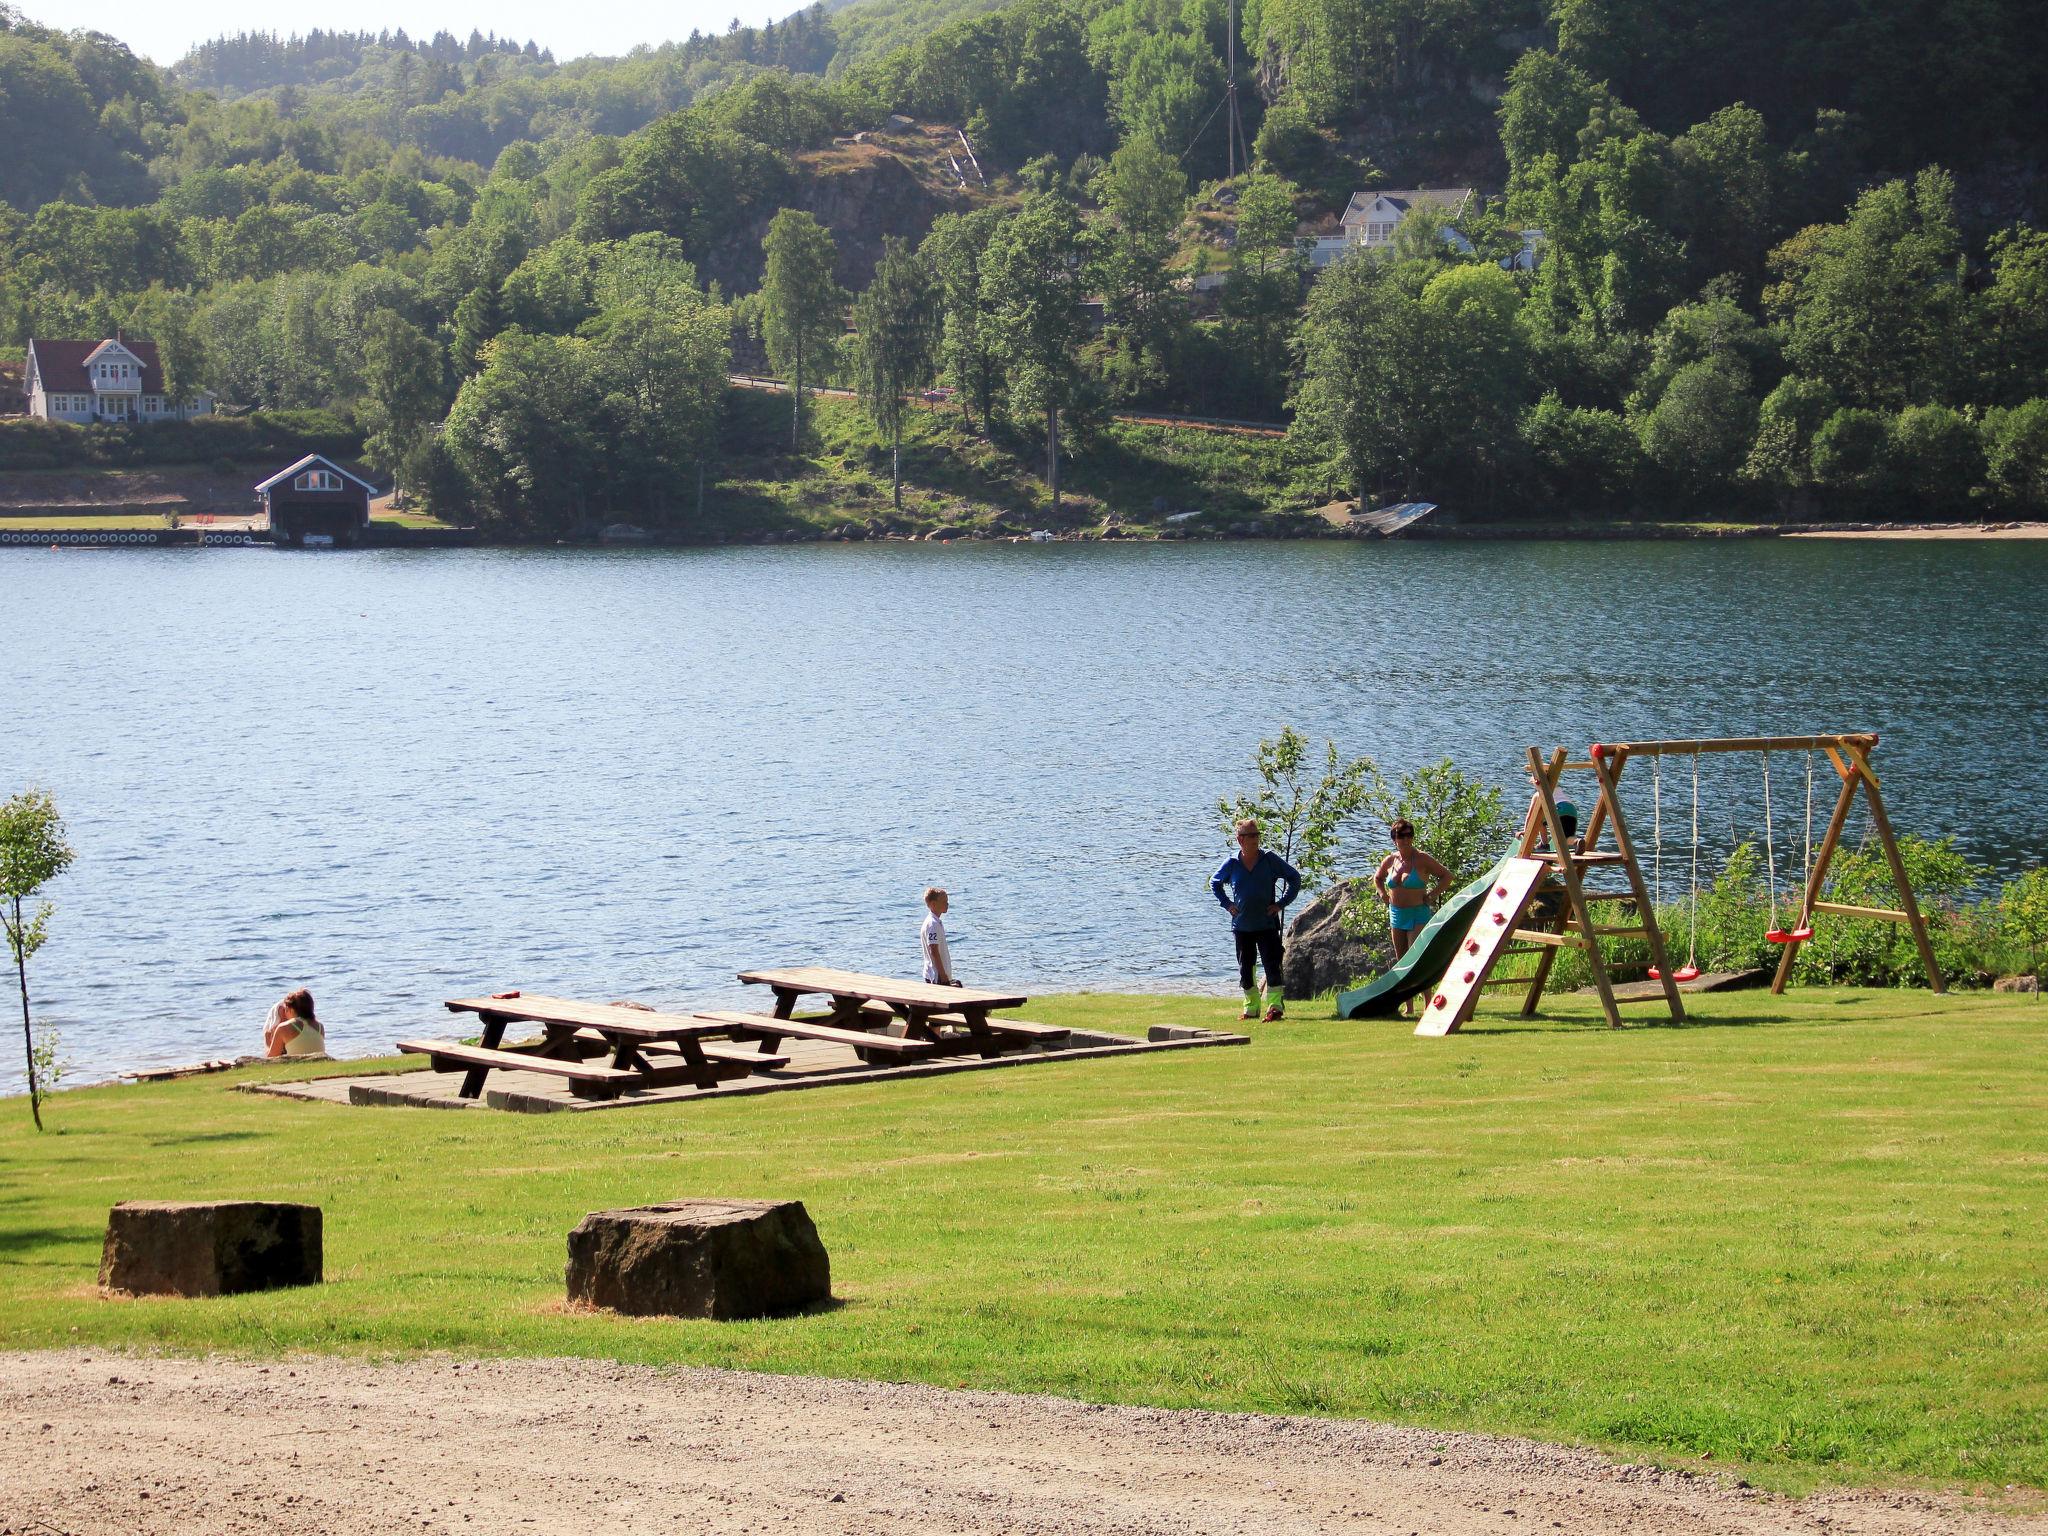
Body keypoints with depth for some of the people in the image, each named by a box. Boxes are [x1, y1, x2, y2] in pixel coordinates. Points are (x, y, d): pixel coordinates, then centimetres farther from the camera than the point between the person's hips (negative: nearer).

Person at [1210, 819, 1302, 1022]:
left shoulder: (1270, 859, -4)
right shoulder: (1232, 863, 1)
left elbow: (1295, 878, 4)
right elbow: (1214, 883, 20)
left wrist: (1282, 903, -2)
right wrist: (1227, 904, 8)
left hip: (1267, 923, -3)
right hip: (1241, 925, 3)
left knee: (1272, 965, -11)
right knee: (1245, 968, 9)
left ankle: (1275, 1005, -15)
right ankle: (1251, 1007, 20)